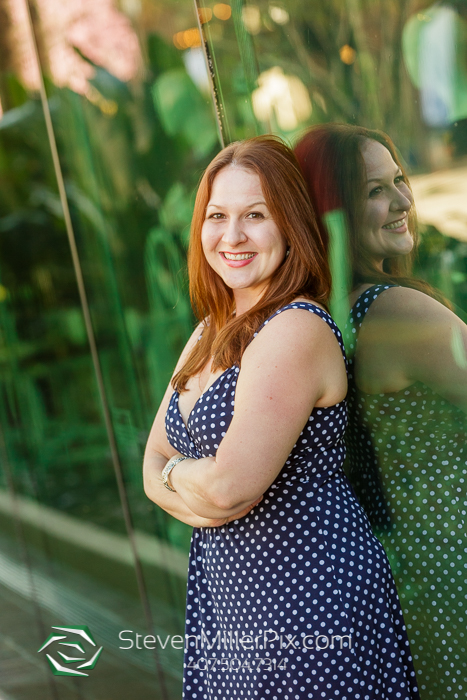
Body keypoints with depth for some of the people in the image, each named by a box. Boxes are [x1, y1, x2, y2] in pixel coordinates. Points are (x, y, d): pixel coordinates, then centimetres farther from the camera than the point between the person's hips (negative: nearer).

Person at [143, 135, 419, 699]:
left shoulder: (296, 330, -19)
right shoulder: (210, 333, 9)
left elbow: (230, 486, -26)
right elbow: (154, 465, 9)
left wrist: (175, 473, -5)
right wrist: (201, 500, -12)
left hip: (304, 590, -8)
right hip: (226, 586, 8)